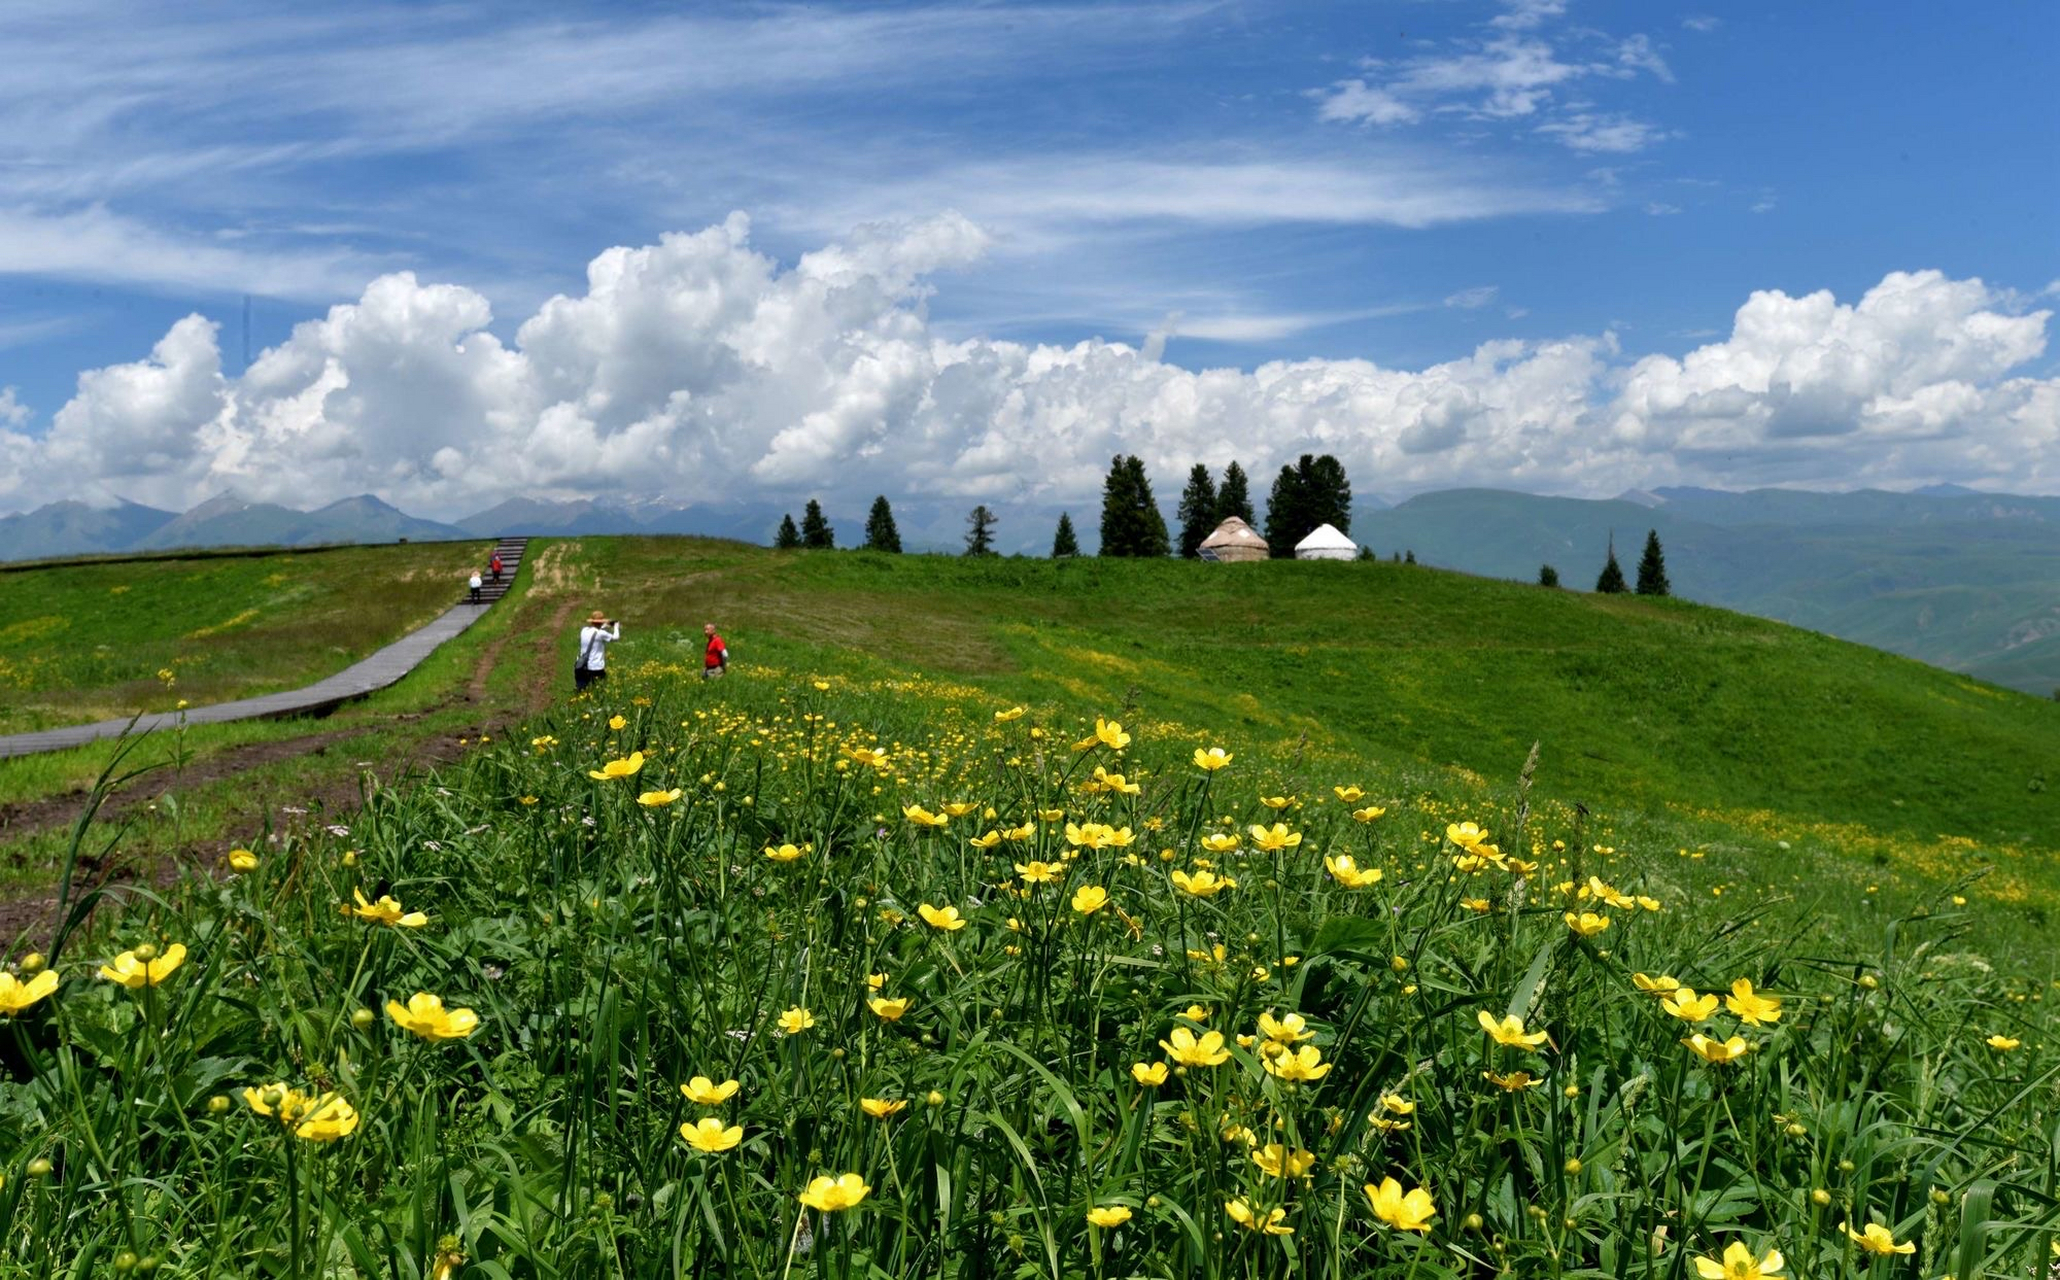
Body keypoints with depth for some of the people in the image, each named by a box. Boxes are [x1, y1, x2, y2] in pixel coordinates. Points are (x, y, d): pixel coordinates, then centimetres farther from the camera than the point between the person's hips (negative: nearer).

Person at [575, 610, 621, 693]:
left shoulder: (584, 631, 4)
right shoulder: (601, 633, -14)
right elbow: (615, 637, 1)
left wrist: (604, 627, 24)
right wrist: (616, 627, 18)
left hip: (582, 668, 6)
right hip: (596, 668, -6)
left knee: (581, 692, 11)